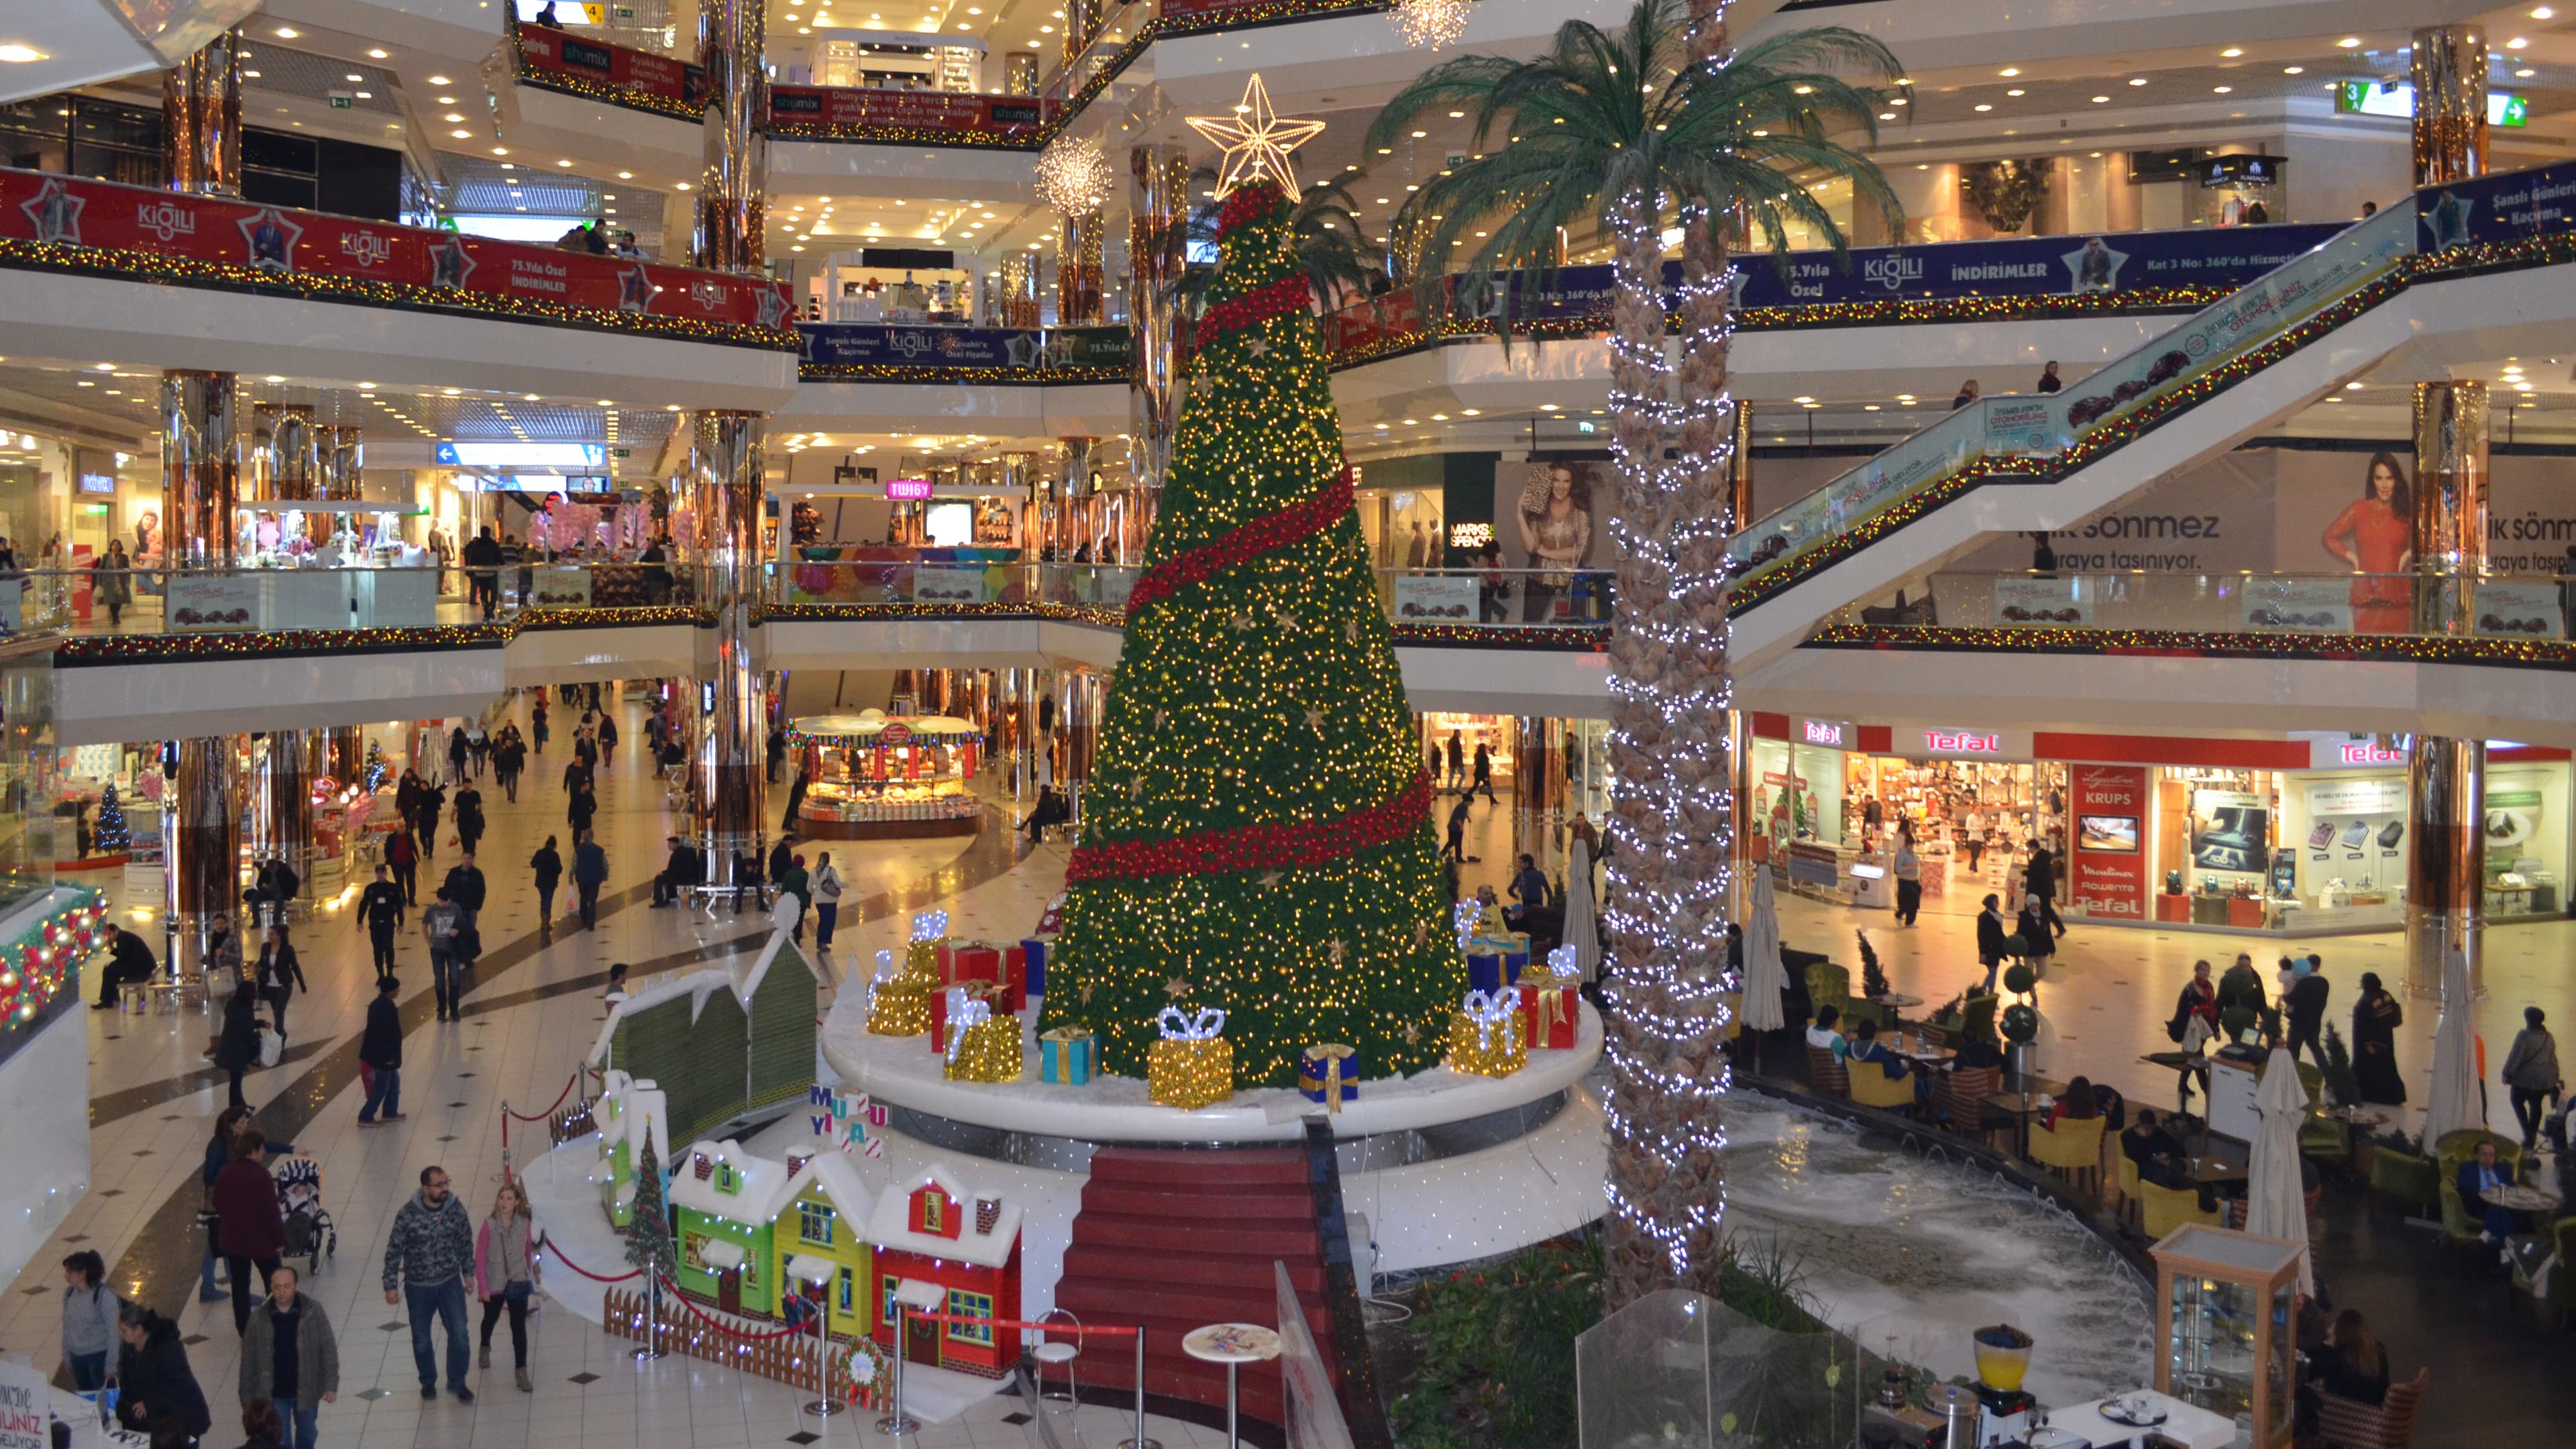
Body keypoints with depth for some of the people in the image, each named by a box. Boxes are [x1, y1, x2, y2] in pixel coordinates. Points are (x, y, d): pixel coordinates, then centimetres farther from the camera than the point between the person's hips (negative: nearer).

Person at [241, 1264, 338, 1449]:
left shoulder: (313, 1311, -16)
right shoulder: (259, 1319, -14)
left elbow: (328, 1349, -9)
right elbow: (248, 1361, -4)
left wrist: (330, 1385, -10)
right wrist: (247, 1397, -1)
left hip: (306, 1390, 1)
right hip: (273, 1394, 0)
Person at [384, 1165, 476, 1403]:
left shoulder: (456, 1207, -11)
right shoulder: (408, 1215, -20)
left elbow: (466, 1241, 3)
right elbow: (394, 1251, -10)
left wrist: (468, 1272, 10)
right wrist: (391, 1286, -7)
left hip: (450, 1282, 1)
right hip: (418, 1286, -1)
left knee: (459, 1333, -2)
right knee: (421, 1338, 14)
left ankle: (457, 1382, 17)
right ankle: (428, 1382, 36)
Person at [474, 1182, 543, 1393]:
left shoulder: (525, 1224, -9)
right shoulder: (488, 1226, -17)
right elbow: (480, 1259, -14)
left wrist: (529, 1276, 15)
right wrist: (483, 1287, -16)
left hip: (518, 1283, 0)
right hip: (494, 1284, 0)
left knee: (519, 1327, -3)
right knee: (491, 1319, 25)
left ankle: (522, 1373, 2)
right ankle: (485, 1348, 56)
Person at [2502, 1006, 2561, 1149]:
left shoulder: (2524, 1035, -14)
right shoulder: (2549, 1038, 6)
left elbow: (2515, 1056, -15)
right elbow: (2553, 1060, 12)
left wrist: (2507, 1073, -8)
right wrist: (2555, 1080, 19)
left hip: (2525, 1077, -6)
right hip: (2544, 1079, 6)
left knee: (2518, 1102, 9)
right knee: (2536, 1105, 15)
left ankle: (2528, 1132, -5)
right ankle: (2532, 1137, 18)